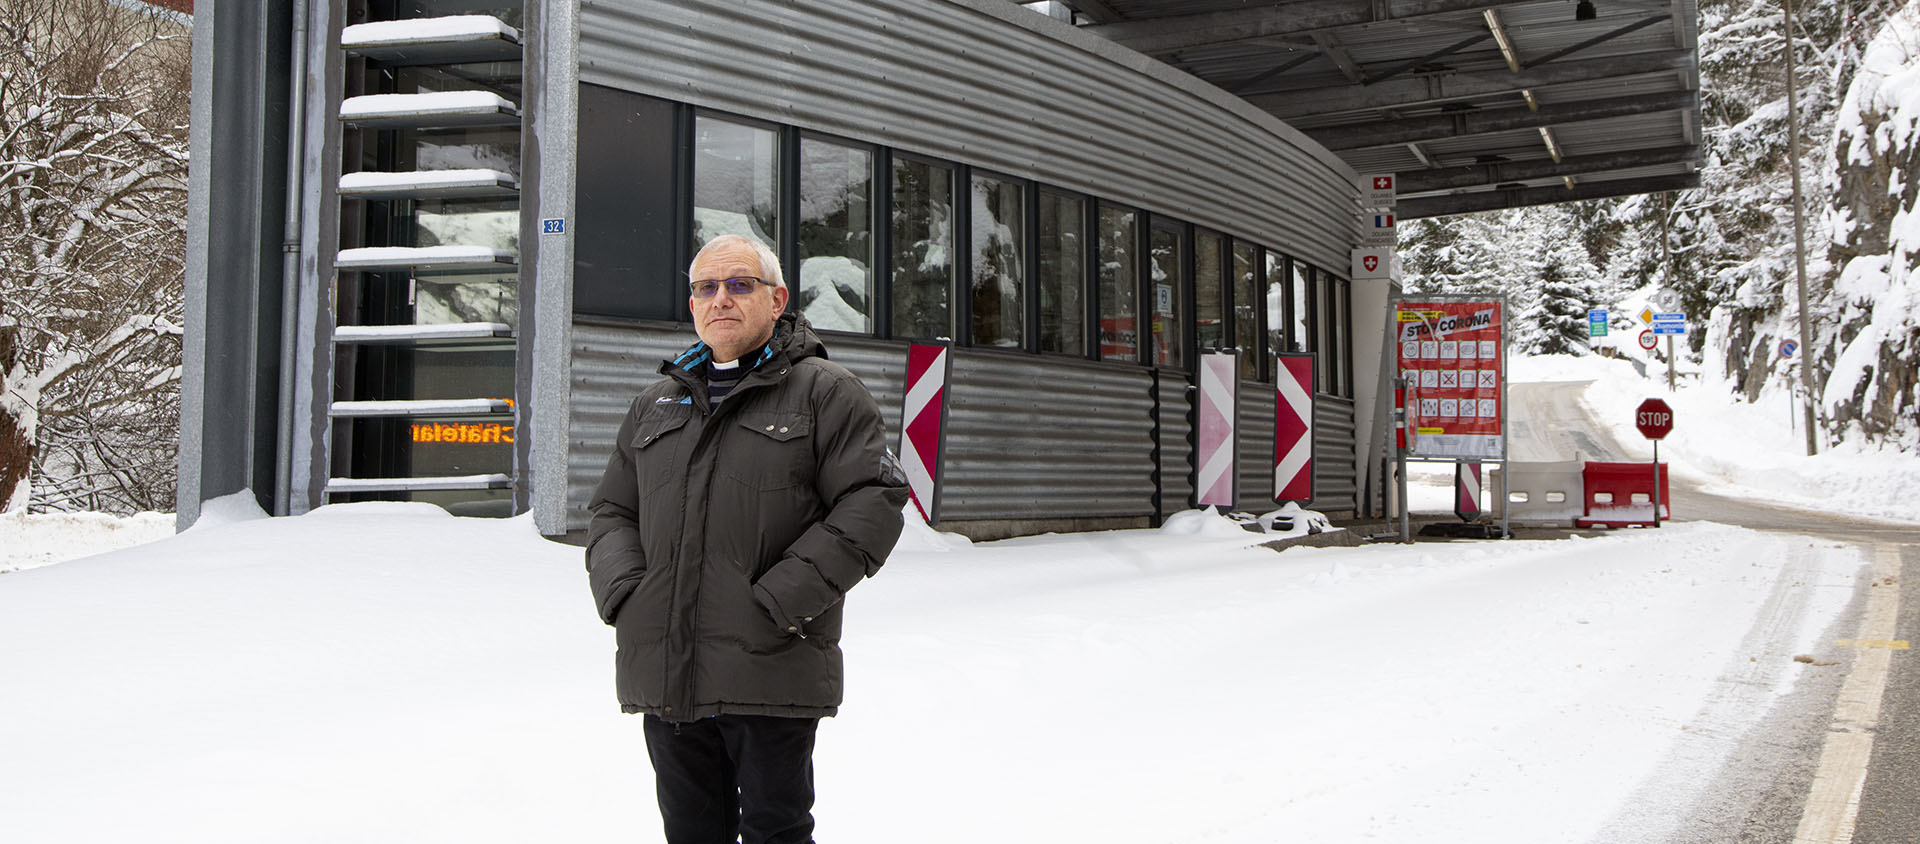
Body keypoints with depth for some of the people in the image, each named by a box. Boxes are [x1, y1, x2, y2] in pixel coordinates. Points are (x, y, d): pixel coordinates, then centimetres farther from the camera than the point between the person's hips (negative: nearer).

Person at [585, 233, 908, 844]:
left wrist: (782, 601, -16)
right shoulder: (657, 404, 19)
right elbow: (611, 511, 20)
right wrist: (623, 592, -1)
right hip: (662, 676, 5)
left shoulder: (825, 392, 1)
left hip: (771, 678, -5)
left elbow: (875, 501, -9)